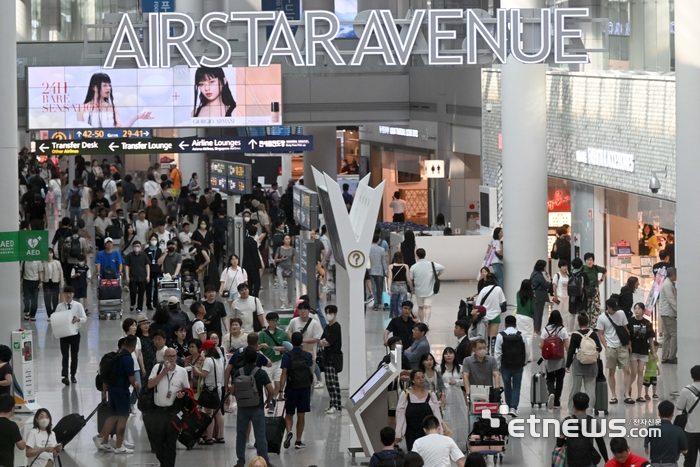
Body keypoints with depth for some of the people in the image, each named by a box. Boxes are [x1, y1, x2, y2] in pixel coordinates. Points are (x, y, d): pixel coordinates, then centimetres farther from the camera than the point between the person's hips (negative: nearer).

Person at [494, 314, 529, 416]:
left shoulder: (501, 336, -8)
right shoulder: (521, 336, -5)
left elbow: (498, 353, -8)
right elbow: (527, 352, 2)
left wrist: (498, 366, 2)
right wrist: (524, 362, 20)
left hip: (505, 366, 0)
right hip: (518, 366, 0)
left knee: (507, 386, 16)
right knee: (516, 387, 6)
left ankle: (509, 406, 25)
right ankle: (514, 407, -8)